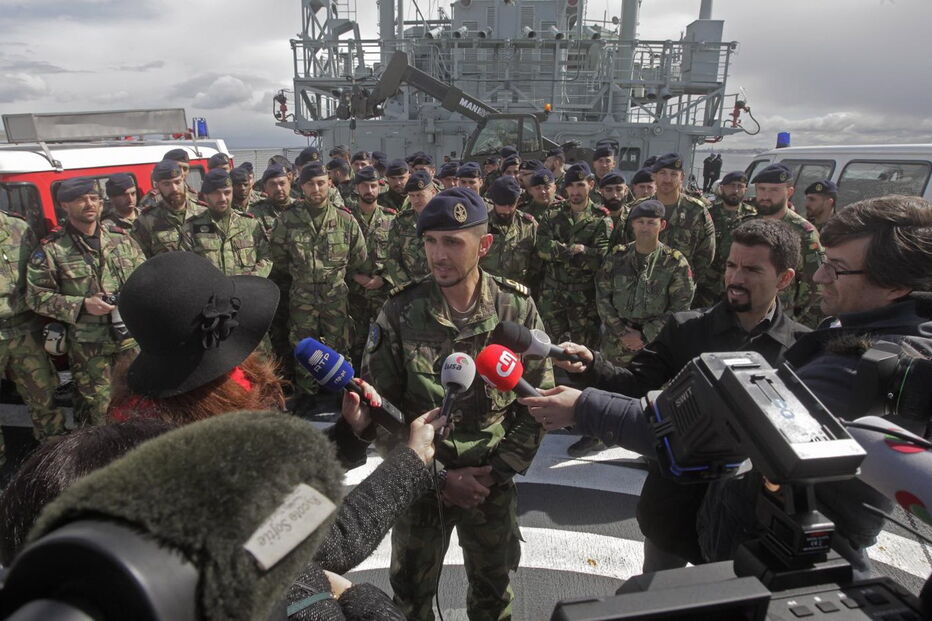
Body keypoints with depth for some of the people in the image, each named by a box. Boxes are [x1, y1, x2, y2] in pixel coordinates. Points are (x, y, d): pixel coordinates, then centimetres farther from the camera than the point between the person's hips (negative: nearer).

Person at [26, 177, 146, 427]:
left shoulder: (121, 238, 6)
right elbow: (37, 296, -5)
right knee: (98, 413, 5)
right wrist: (81, 305, -16)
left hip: (131, 338, 3)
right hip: (87, 347, -3)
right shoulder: (51, 250, -4)